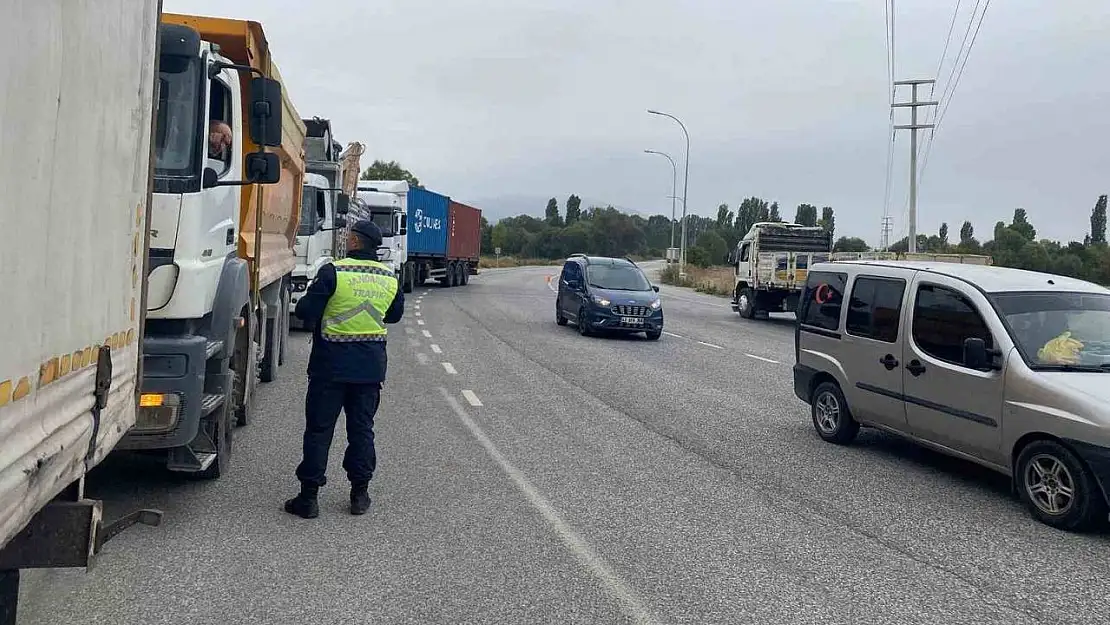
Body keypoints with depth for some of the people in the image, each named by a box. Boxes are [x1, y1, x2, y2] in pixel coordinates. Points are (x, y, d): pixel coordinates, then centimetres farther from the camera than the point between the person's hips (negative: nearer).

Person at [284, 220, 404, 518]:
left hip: (332, 362, -4)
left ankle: (309, 496, 9)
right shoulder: (390, 278, 2)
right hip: (371, 364, 4)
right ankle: (360, 493, 19)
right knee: (362, 427, 13)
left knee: (319, 428, 4)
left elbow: (305, 311, -12)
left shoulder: (333, 272, -13)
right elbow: (394, 315, 16)